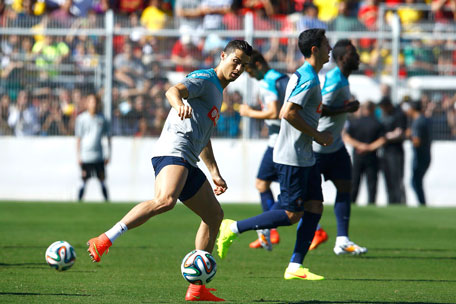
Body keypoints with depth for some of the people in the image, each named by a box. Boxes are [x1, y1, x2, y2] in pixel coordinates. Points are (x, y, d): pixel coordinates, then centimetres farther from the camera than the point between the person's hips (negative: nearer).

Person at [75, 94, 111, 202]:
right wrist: (79, 155, -4)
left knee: (102, 181, 4)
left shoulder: (102, 119, 8)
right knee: (84, 181, -4)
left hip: (99, 156, 3)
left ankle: (107, 200, 9)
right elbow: (78, 138, 1)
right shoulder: (82, 118, 0)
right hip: (85, 156, -3)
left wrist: (109, 153, 8)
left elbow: (108, 136, 14)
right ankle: (79, 200, 3)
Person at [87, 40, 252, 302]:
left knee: (214, 215, 13)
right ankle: (103, 242, -39)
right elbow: (174, 90, -22)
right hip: (174, 150, -10)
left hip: (188, 163, 10)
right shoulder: (204, 79, 0)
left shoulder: (217, 92, 29)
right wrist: (179, 104, -45)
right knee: (165, 200, -35)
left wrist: (215, 173, 36)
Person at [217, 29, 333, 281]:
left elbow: (293, 111, 24)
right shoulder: (308, 79, -17)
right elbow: (288, 113, -27)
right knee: (291, 214, -8)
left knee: (314, 207, 5)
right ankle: (233, 229, 0)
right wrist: (317, 136, -18)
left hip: (304, 157, 10)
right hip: (293, 158, -10)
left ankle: (295, 267, 6)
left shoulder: (305, 76, 15)